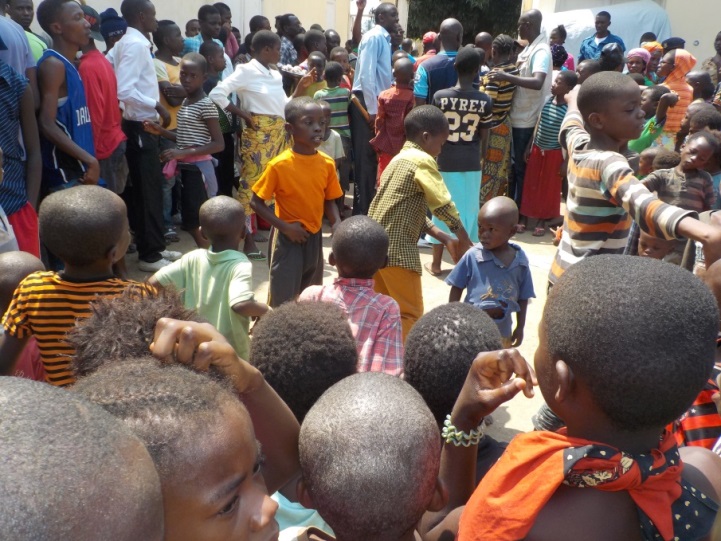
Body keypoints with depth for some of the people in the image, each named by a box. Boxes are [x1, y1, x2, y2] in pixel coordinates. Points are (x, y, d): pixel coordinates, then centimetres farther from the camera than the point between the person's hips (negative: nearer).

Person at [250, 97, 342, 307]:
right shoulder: (279, 165, -16)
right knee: (282, 300, 0)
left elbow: (329, 201, 7)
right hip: (288, 240, -5)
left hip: (314, 238, 5)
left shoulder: (327, 164, -3)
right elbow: (256, 202, -11)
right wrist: (285, 227, -19)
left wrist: (337, 226, -12)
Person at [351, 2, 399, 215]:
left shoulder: (385, 39, 17)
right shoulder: (373, 37, -10)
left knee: (373, 156, 13)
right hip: (367, 102, -9)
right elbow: (366, 74, -18)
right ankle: (361, 210, 1)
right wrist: (372, 110, -20)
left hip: (377, 102, 9)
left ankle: (367, 205, 22)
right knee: (365, 157, -5)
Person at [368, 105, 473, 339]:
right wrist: (465, 242, 3)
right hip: (398, 250, -9)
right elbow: (444, 206, -10)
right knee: (410, 315, 1)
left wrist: (446, 239, 11)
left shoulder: (400, 159, 18)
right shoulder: (422, 160, -9)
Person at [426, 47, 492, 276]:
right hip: (471, 163, 1)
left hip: (446, 161, 0)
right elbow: (484, 137, 2)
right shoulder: (485, 101, -5)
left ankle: (436, 263, 19)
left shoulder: (440, 96, -9)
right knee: (468, 210, 12)